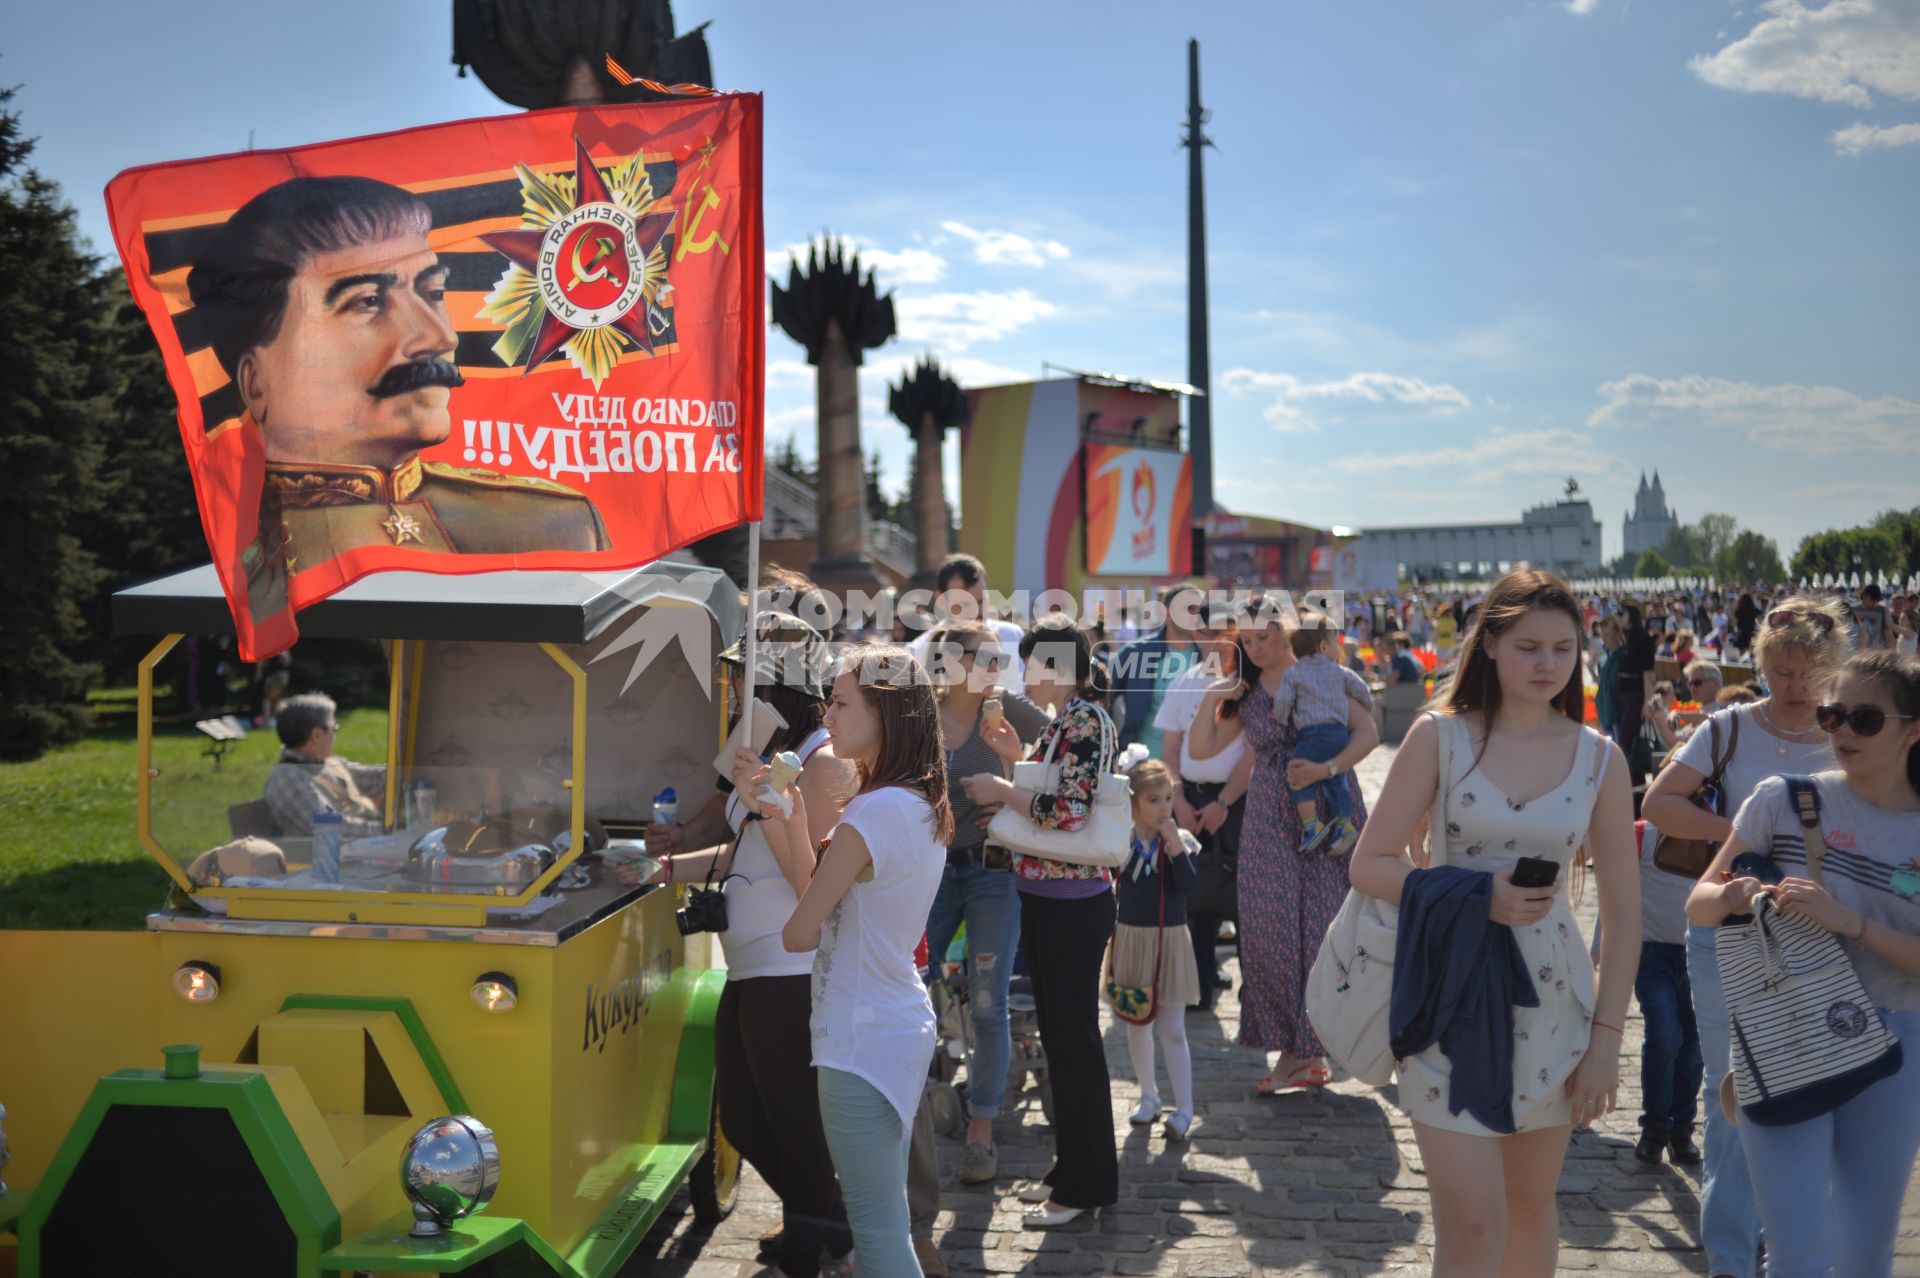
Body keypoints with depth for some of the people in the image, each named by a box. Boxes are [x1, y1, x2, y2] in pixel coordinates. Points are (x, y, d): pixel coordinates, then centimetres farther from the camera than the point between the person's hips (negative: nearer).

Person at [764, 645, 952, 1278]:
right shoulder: (922, 806, 7)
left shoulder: (874, 812, -22)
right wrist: (785, 819, 2)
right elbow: (819, 887, 11)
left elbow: (799, 933, -17)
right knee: (887, 1221, 21)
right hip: (902, 1027, 10)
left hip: (862, 1042, -10)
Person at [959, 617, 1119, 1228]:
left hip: (1073, 901, -9)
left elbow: (1068, 811, -24)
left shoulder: (1088, 719, -15)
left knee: (1073, 1035, 0)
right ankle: (1070, 1169, 28)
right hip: (1043, 897, 9)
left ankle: (1087, 1183, 13)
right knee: (1057, 1033, 16)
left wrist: (1001, 788, -14)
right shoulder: (1059, 721, 13)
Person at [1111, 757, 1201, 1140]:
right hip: (1130, 937, 3)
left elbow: (1189, 884, -18)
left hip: (1169, 940, -3)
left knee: (1171, 1029, -2)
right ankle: (1149, 1096, 31)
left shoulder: (1181, 839, -6)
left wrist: (1175, 846, -23)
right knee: (1136, 1024, 15)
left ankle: (1183, 1108, 6)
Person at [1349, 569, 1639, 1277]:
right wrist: (1477, 896, -17)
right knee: (1473, 1221, -7)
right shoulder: (1439, 736, -4)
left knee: (1531, 1204, 17)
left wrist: (1606, 1037, 0)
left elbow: (1622, 910, 5)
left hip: (1550, 1001, 3)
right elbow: (1370, 863, -4)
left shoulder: (1599, 759, 2)